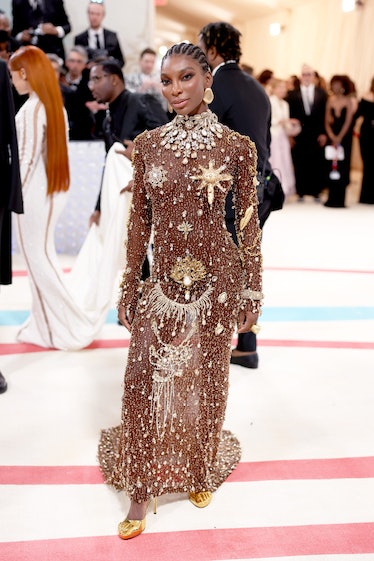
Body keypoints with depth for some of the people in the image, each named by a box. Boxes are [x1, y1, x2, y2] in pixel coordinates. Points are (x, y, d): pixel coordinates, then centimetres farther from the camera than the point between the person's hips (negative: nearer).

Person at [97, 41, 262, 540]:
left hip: (217, 280, -1)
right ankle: (141, 490, 22)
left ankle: (200, 473, 38)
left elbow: (248, 223, -1)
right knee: (143, 384, 1)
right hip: (164, 282, 2)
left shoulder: (237, 146, -5)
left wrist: (253, 290, 1)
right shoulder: (146, 145, 1)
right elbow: (139, 221, 4)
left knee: (205, 382, 12)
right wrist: (129, 289, 5)